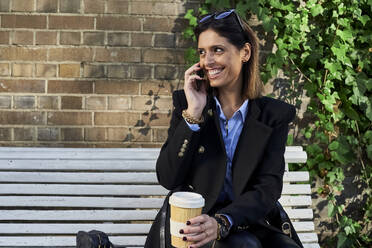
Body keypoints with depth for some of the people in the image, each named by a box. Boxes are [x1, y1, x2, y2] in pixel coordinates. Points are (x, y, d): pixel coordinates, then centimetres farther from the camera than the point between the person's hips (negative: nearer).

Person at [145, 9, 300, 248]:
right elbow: (167, 179, -6)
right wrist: (193, 113, -13)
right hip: (188, 225, -2)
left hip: (245, 223, 2)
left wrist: (222, 222, -26)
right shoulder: (186, 102, 4)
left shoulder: (275, 115, 2)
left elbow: (268, 188, -8)